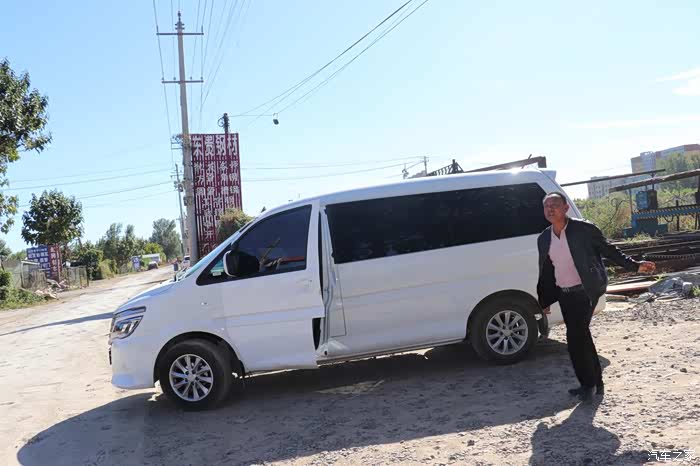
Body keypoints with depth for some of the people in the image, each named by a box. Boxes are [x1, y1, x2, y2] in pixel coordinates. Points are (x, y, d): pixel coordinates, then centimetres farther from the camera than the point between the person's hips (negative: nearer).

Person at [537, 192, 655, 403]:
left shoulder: (584, 229, -8)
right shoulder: (544, 239, 8)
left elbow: (609, 250, -1)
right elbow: (545, 272, 15)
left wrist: (635, 266, -10)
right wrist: (544, 301, 16)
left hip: (585, 291, -6)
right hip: (564, 294, 6)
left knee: (575, 336, -14)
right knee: (580, 337, 13)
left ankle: (589, 383, 2)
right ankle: (595, 383, 26)